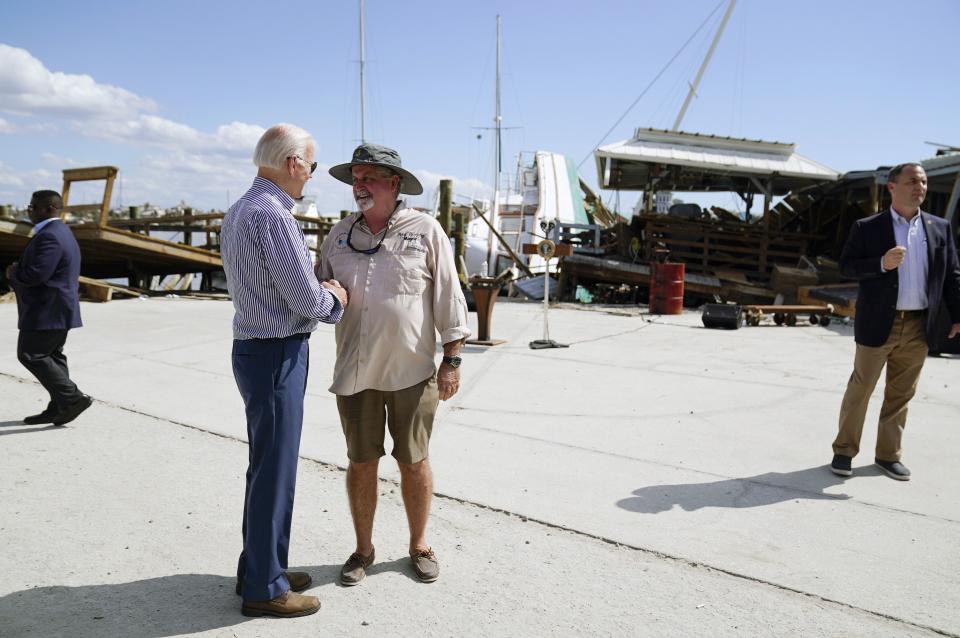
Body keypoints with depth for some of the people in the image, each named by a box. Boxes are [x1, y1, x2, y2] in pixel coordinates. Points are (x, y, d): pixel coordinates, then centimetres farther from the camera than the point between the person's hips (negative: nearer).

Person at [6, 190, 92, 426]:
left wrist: (13, 273, -7)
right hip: (56, 309, 10)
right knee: (52, 356, 12)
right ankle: (58, 409, 16)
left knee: (31, 355, -6)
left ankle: (73, 398, -6)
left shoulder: (49, 236, -19)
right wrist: (19, 270, 5)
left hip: (47, 311, -10)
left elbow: (35, 275, -27)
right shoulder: (59, 231, 16)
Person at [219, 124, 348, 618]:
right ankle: (264, 588, 15)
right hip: (276, 355, -10)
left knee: (267, 465, 19)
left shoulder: (238, 211, 12)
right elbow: (307, 300, -19)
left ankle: (260, 567, 33)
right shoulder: (272, 214, -19)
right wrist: (335, 300, 1)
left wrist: (319, 293, 8)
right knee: (275, 469, 1)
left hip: (254, 348, 10)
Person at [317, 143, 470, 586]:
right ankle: (363, 549, 29)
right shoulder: (340, 235, 7)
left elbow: (448, 298, -2)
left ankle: (419, 545, 29)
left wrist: (452, 360, -5)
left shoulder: (425, 230, -3)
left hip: (412, 372, -3)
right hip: (354, 373, 3)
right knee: (361, 463, 11)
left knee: (414, 462, 10)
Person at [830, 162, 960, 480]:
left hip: (919, 327, 4)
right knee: (860, 389, 4)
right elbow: (846, 265, -5)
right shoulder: (867, 227, -2)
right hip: (878, 325, -3)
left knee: (900, 394, 11)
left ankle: (888, 454, 24)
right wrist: (882, 263, -21)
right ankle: (844, 450, 17)